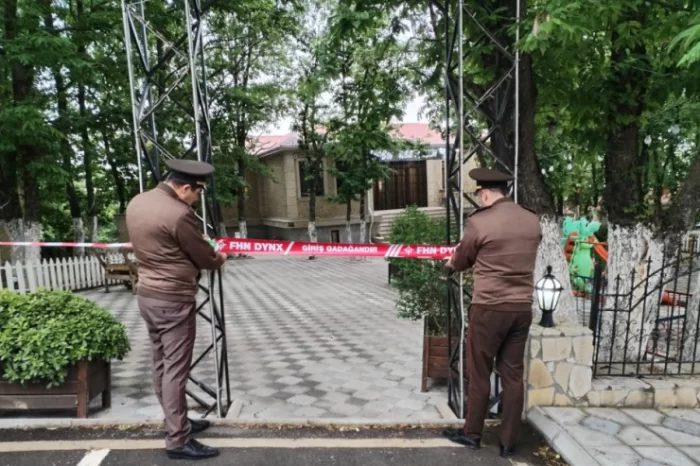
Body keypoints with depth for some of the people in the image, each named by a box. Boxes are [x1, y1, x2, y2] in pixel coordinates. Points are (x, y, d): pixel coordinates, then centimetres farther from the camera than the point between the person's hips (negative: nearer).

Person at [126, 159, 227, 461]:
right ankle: (177, 441, 13)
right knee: (175, 370, 1)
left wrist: (201, 246, 12)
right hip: (173, 301, -9)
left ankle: (177, 422, 34)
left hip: (147, 295, 9)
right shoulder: (179, 214, -23)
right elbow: (206, 259, -13)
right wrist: (220, 258, 10)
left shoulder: (136, 202, 5)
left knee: (161, 365, 18)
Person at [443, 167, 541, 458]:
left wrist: (451, 263, 25)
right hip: (522, 308, 5)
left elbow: (461, 262, 1)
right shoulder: (533, 221, 4)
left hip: (489, 308, -5)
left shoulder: (479, 221, -13)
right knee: (513, 374, 14)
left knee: (479, 373, 11)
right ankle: (508, 441, 24)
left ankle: (472, 434, 27)